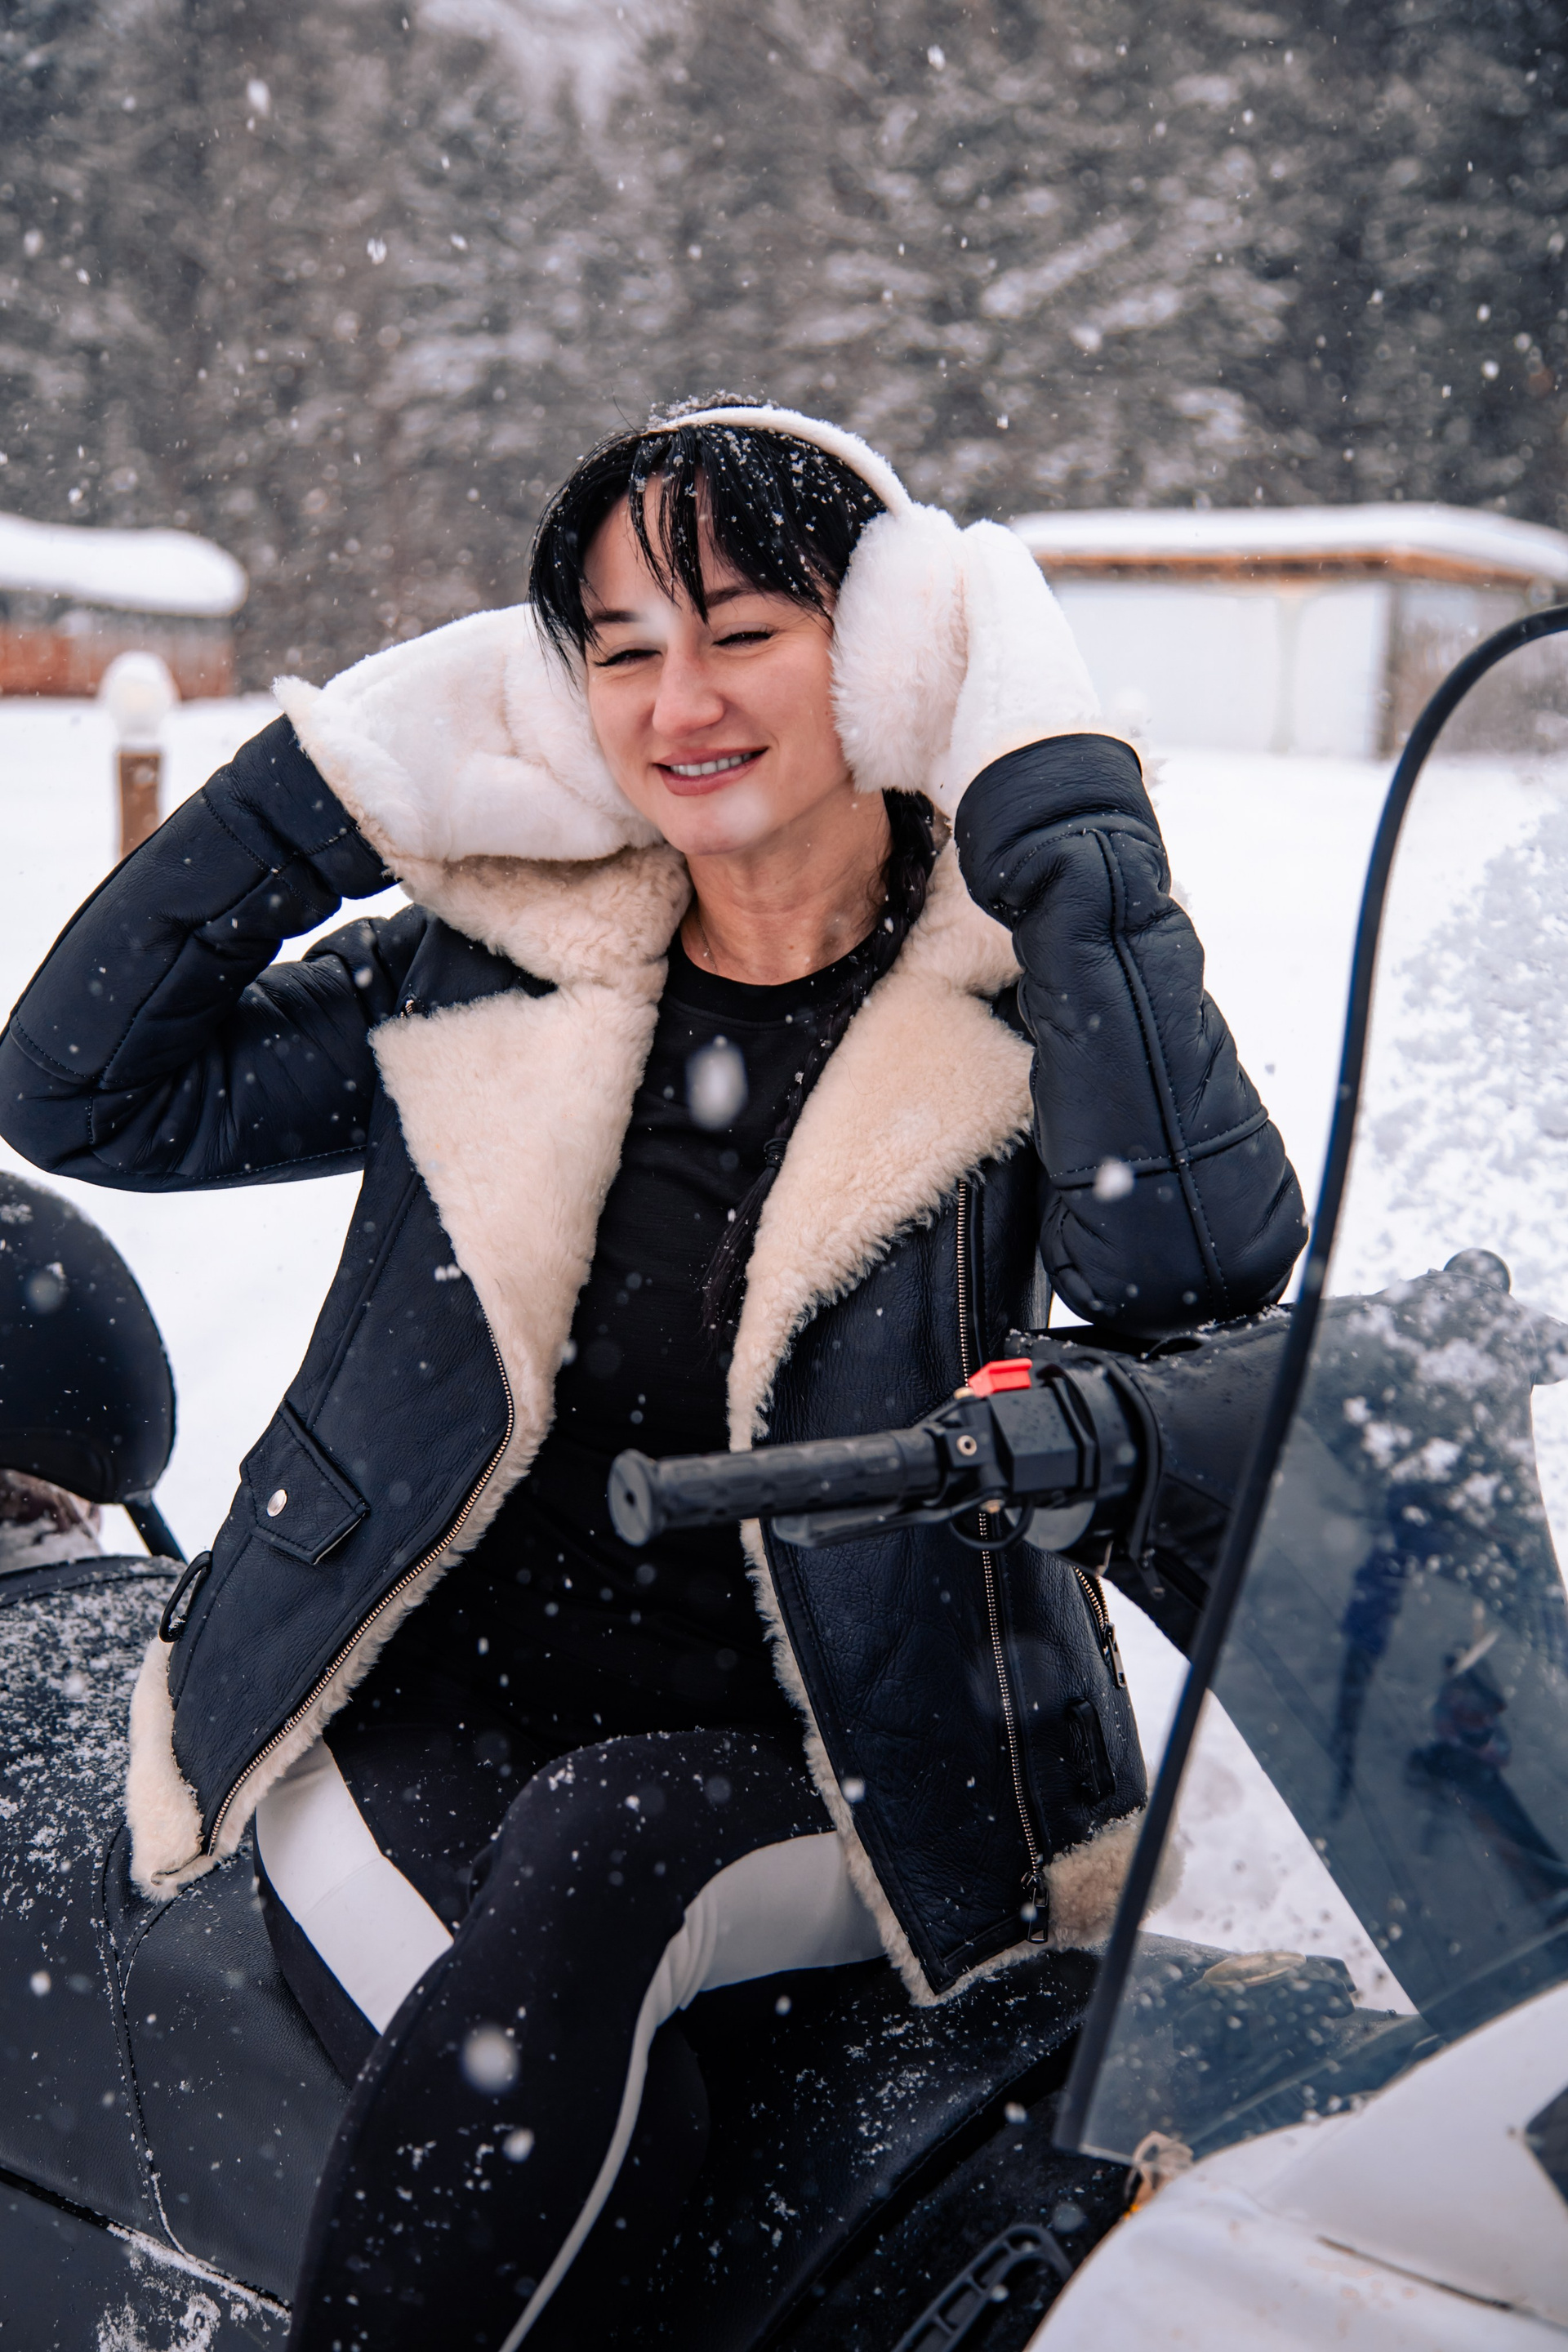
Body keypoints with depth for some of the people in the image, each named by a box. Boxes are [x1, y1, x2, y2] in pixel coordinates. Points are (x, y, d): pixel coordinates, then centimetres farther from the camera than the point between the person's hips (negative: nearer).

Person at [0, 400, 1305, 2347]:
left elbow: (1200, 1259, -23)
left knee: (596, 1843, -32)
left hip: (837, 1768, -1)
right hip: (433, 1709, 1)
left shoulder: (1027, 1000, -3)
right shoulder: (491, 967, 4)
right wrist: (354, 766, -5)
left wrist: (1060, 806, -18)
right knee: (595, 2124, -30)